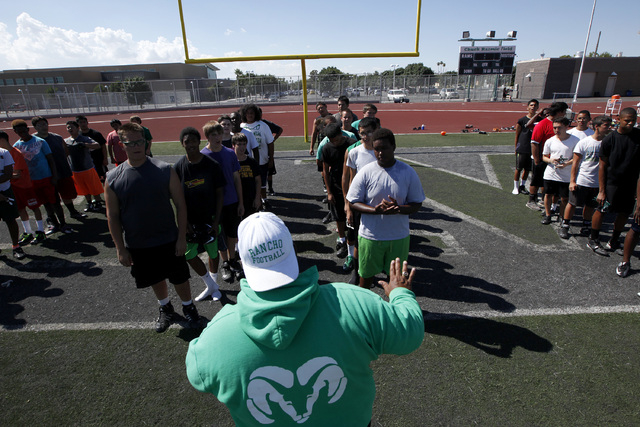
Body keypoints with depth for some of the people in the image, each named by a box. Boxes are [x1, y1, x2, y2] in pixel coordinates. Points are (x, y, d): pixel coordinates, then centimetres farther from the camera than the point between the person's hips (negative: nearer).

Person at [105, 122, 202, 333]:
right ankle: (166, 309, 46)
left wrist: (182, 238, -10)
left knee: (179, 278, 11)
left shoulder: (165, 170, -12)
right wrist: (120, 248, -2)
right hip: (137, 246, 2)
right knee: (155, 280, 20)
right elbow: (112, 216, -1)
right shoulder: (113, 178, -7)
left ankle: (188, 307, 39)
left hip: (169, 241, -2)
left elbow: (180, 205, -8)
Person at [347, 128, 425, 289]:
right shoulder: (366, 172, -9)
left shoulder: (408, 172, -6)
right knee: (367, 274, 15)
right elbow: (353, 202, -7)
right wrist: (376, 210, -24)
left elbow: (417, 204, -2)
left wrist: (398, 208, -24)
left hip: (399, 236, 1)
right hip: (370, 235, -1)